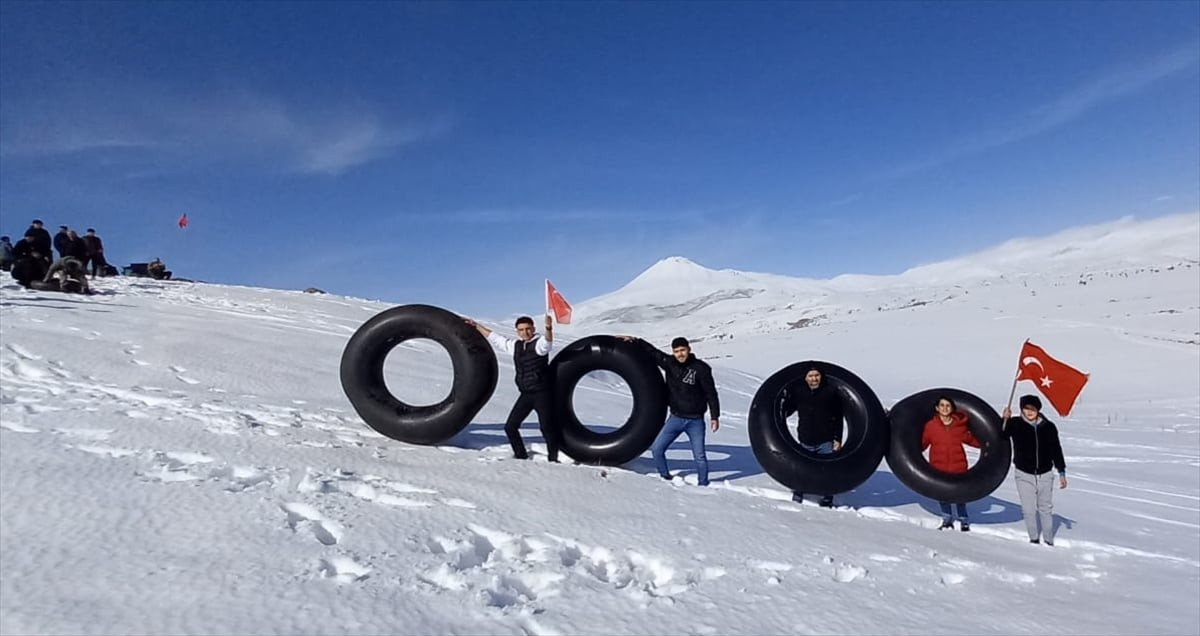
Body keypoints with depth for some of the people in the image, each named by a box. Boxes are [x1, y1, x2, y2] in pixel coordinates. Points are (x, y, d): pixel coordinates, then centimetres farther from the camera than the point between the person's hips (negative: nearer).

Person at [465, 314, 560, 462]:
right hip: (526, 394, 7)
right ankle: (521, 455, 21)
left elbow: (547, 343, -32)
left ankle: (553, 458, 6)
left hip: (543, 393, -7)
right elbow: (494, 338, 22)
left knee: (547, 427, -9)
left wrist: (549, 329, -54)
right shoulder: (515, 345, 12)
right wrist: (476, 325, 27)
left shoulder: (539, 343, -8)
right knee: (510, 427, 6)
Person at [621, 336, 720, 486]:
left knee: (699, 456, 2)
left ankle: (703, 484, 21)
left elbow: (711, 393, -6)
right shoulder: (669, 363, -2)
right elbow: (652, 352, 7)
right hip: (675, 418, 4)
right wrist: (635, 341, 0)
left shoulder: (701, 368, -12)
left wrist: (715, 416, -6)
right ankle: (665, 478, 20)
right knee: (656, 449, 1)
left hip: (696, 421, -4)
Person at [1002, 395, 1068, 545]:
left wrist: (1062, 472, 9)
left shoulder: (1048, 427, -1)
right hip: (1024, 474, -1)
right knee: (1029, 510, 2)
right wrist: (1004, 419, -24)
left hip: (1045, 474, 2)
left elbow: (1056, 450, 7)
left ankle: (1049, 540, 26)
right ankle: (1033, 538, 17)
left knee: (1046, 509, 12)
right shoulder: (1015, 424, -6)